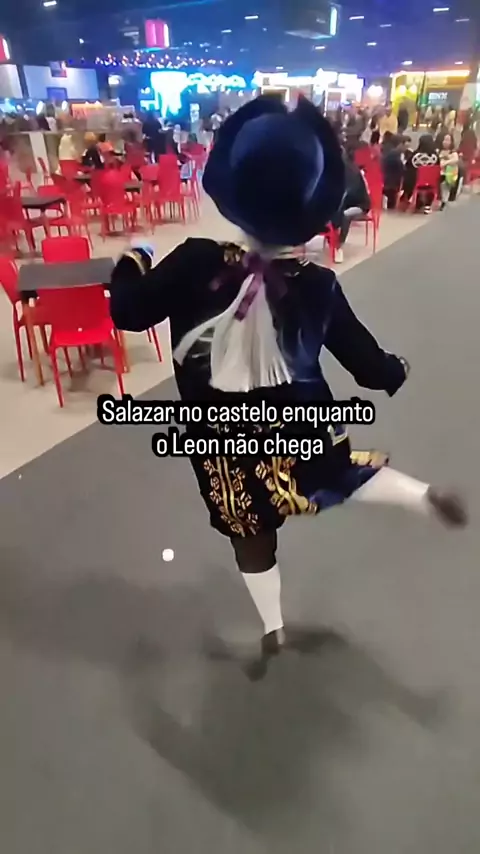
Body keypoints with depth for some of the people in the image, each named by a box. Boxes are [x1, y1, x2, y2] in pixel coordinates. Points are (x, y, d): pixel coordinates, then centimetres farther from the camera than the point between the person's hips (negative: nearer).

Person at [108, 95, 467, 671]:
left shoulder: (197, 264, -21)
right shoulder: (317, 284, -16)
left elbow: (128, 312, -11)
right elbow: (365, 361, -7)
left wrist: (132, 263, 9)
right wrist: (394, 372, 15)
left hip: (223, 441, 0)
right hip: (298, 429, 0)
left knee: (250, 531, 21)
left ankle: (272, 630, 42)